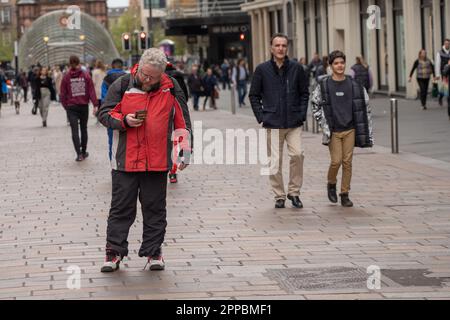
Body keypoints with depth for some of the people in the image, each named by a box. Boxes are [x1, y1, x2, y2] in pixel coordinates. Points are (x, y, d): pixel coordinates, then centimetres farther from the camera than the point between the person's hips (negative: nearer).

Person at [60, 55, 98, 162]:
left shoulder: (66, 77, -3)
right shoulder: (85, 75, -2)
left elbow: (63, 93, 0)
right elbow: (91, 91, -6)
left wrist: (65, 105, 11)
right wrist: (95, 105, -7)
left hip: (71, 107, -2)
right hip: (84, 106, 2)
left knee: (74, 130, -3)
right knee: (84, 129, 15)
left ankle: (79, 154, -15)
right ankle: (84, 152, 24)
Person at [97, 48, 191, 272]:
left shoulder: (171, 88, 4)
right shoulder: (122, 85, -1)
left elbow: (182, 122, 11)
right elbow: (104, 114, 3)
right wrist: (124, 121, -15)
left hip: (158, 161, 1)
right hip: (125, 159, -1)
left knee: (155, 208, 8)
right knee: (121, 207, 3)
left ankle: (153, 251, 17)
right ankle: (114, 251, 10)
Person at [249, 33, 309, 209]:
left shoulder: (296, 68, 5)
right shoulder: (262, 69, 2)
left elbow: (304, 93, 12)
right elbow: (254, 95, 7)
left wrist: (302, 114, 0)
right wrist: (261, 116, -2)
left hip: (294, 123, 1)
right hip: (273, 124, 0)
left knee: (297, 154, -12)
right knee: (275, 162, 0)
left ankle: (294, 192, 5)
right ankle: (279, 196, 13)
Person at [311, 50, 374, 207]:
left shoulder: (353, 85, 3)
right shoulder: (324, 85, -1)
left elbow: (365, 106, 9)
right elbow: (315, 104, 9)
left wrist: (367, 132, 5)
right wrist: (324, 123, 1)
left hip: (350, 130, 2)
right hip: (333, 131, -2)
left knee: (347, 162, 1)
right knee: (336, 161, -8)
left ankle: (345, 194, 9)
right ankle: (331, 184, 20)